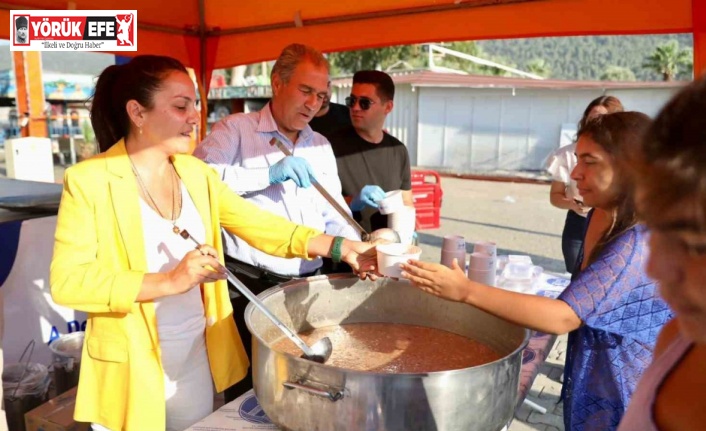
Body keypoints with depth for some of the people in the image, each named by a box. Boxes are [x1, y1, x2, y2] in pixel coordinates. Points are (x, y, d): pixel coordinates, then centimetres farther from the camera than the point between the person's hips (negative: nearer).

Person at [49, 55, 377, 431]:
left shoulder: (196, 173, 2)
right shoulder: (88, 180, -13)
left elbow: (258, 225, -2)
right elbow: (67, 281, -18)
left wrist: (339, 247, -12)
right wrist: (169, 281, -28)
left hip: (199, 356, 5)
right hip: (130, 368, -4)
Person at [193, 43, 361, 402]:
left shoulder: (321, 146, 13)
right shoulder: (235, 129, -4)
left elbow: (333, 215, 10)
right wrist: (268, 175, -24)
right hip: (248, 286, -5)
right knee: (246, 392, 8)